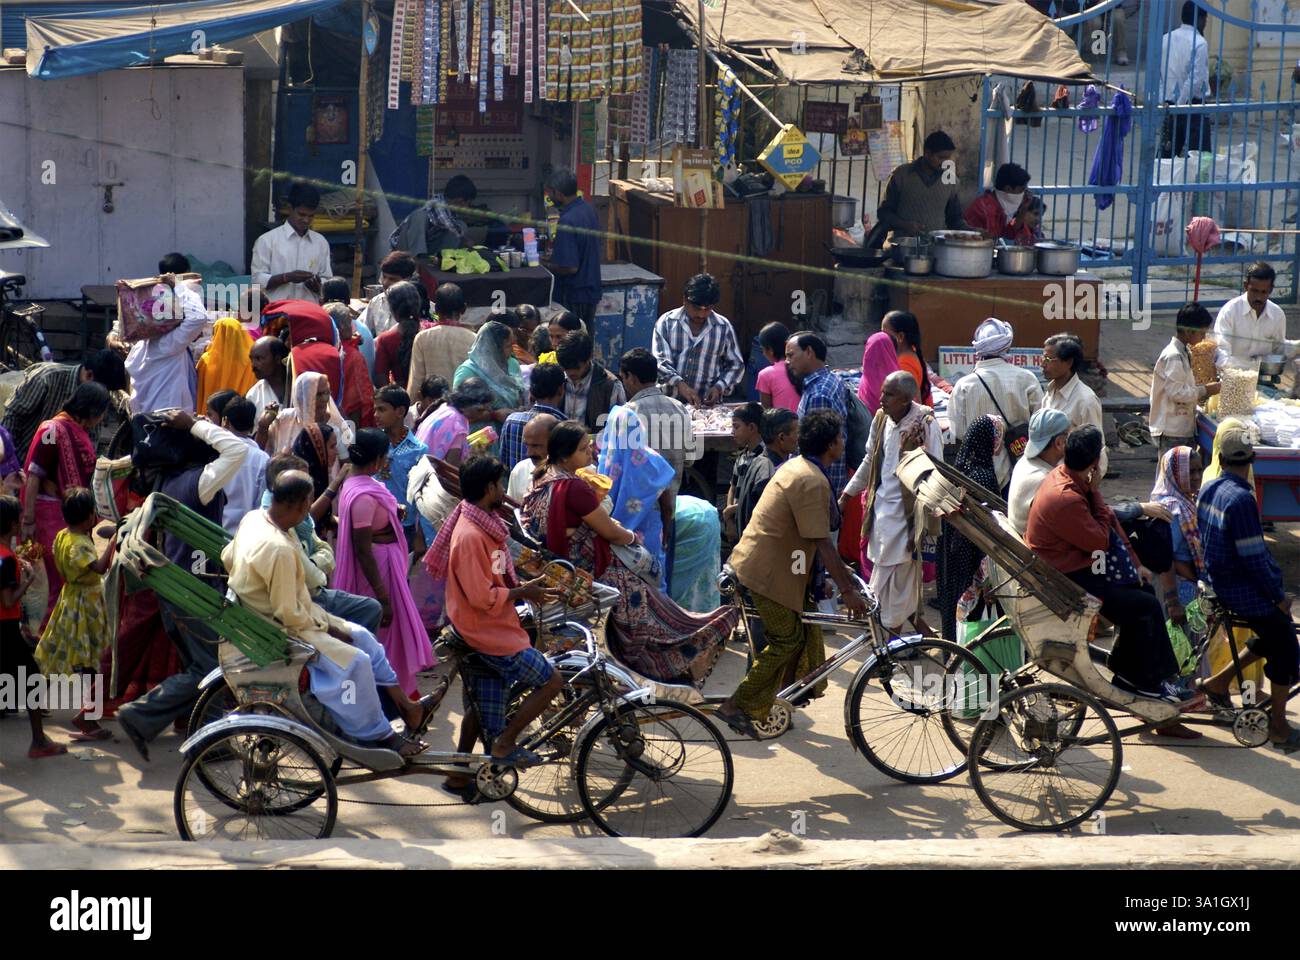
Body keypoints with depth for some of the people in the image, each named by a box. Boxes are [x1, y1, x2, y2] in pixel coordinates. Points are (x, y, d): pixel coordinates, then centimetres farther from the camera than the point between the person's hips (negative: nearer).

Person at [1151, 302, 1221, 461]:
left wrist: (1203, 388, 7)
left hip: (1183, 429, 10)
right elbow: (1176, 393, -22)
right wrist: (1205, 390, -14)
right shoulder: (1173, 357, -18)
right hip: (1172, 432, -10)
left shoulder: (1182, 353, 13)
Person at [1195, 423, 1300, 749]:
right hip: (1243, 589, -9)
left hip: (1220, 579, 9)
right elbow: (1253, 558, -23)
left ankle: (1219, 682, 23)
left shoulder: (1208, 489, 2)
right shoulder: (1241, 499, -25)